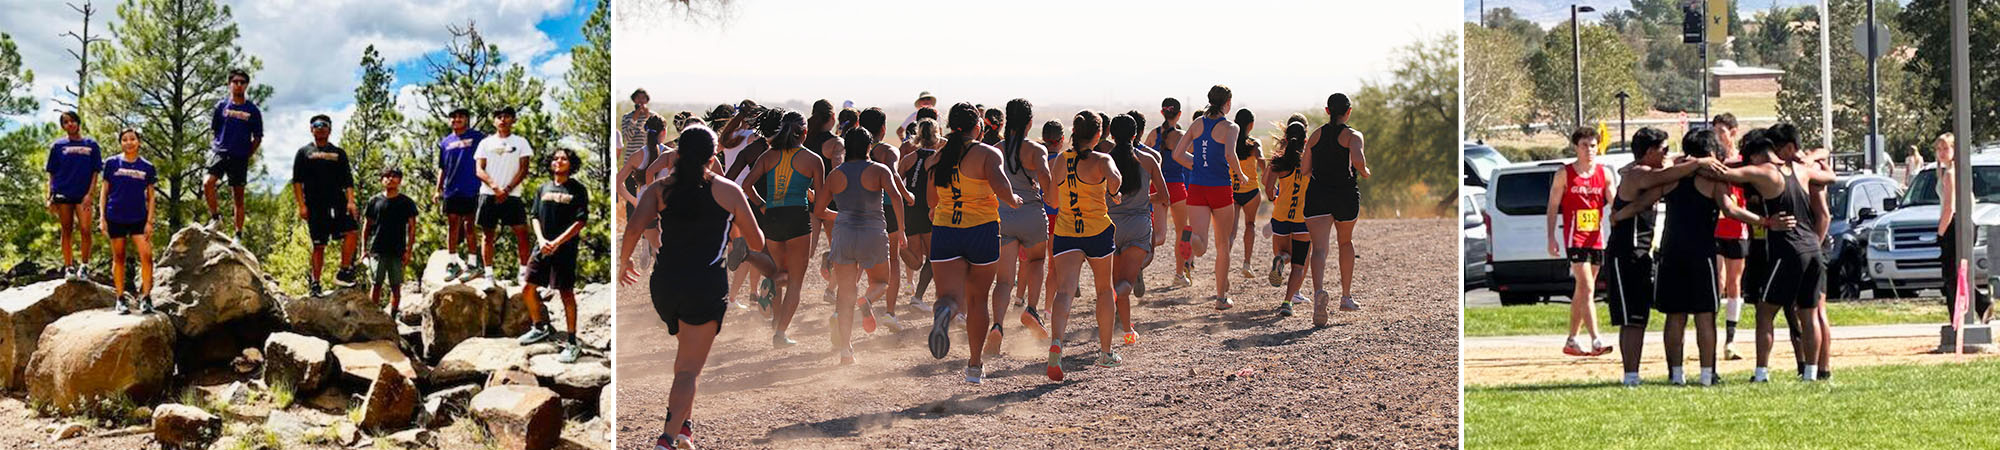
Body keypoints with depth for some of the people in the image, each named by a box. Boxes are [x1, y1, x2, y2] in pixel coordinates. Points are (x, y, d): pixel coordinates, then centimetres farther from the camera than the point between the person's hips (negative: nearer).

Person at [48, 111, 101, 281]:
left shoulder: (91, 145, 7)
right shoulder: (58, 146, 9)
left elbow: (95, 172, 5)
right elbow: (52, 173, 10)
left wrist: (90, 194, -6)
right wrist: (50, 197, 3)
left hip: (83, 195, -1)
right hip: (63, 194, 1)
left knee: (85, 229, -13)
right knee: (66, 231, 4)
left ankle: (84, 266, -2)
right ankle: (69, 267, 9)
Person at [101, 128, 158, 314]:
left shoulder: (147, 167, 5)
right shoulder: (112, 164, 3)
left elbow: (150, 197, 7)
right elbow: (104, 191, 7)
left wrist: (149, 222, -1)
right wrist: (102, 217, -1)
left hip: (138, 218, 0)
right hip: (116, 218, 0)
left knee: (146, 255, -13)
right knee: (118, 258, 5)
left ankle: (145, 298, -10)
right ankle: (121, 298, 11)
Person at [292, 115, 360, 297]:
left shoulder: (339, 153, 17)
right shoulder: (304, 152, 11)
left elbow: (348, 180, 12)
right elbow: (297, 181, 6)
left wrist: (350, 201, -2)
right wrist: (301, 205, -5)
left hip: (337, 203, 2)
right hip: (315, 205, -2)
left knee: (351, 233, -19)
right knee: (319, 245, -2)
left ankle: (344, 272, -13)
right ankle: (314, 282, 5)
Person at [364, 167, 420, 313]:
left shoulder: (406, 203, 6)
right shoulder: (375, 201, 8)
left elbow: (412, 228, 4)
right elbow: (367, 227, 12)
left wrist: (409, 250, -4)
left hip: (397, 251, 0)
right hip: (378, 250, 0)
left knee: (395, 286, 1)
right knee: (376, 284, -2)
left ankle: (393, 315, 5)